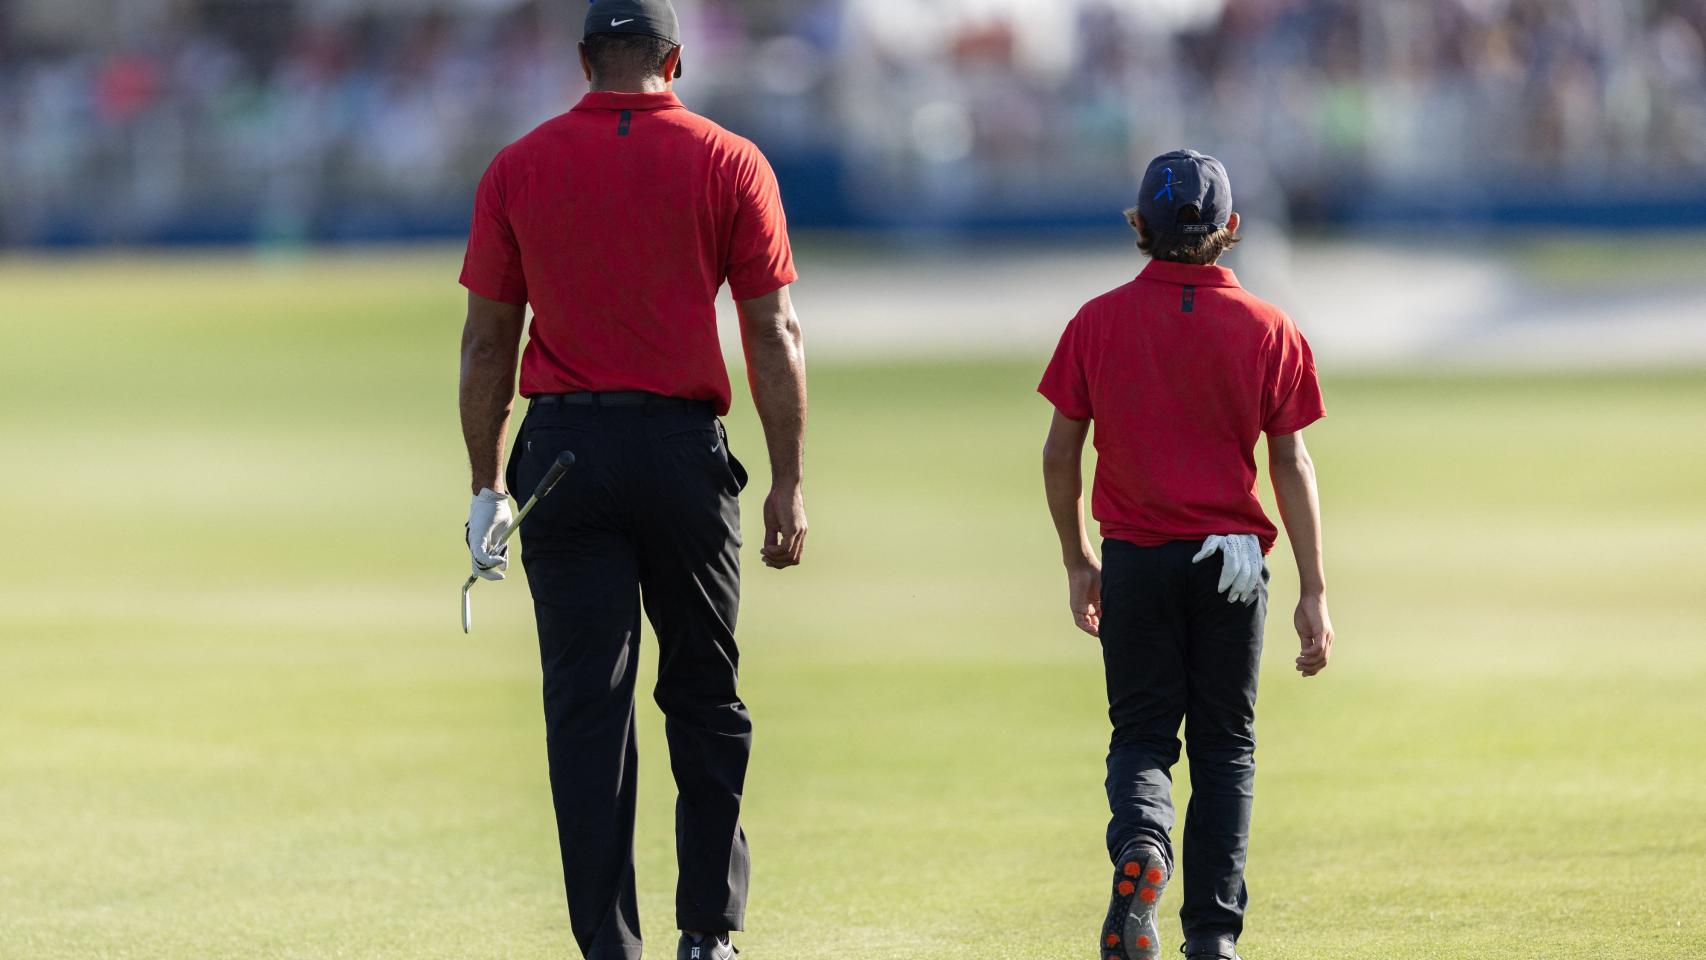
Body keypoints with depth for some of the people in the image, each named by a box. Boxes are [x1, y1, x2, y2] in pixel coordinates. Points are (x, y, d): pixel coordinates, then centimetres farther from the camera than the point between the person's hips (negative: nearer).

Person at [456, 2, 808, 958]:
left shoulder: (519, 168, 4)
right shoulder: (730, 162, 1)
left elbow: (487, 342, 5)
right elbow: (774, 333, -3)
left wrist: (488, 485, 11)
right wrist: (789, 485, -1)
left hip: (564, 449, 0)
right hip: (685, 447, 0)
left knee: (586, 707, 1)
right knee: (705, 700, 13)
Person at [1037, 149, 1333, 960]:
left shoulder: (1099, 322, -2)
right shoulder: (1269, 331, -3)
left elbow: (1060, 454, 1)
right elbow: (1291, 466, -5)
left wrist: (1077, 563, 14)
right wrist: (1313, 594, -3)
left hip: (1135, 560, 0)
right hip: (1232, 559, 0)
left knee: (1142, 735, 9)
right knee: (1225, 746, 10)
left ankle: (1139, 842, -23)